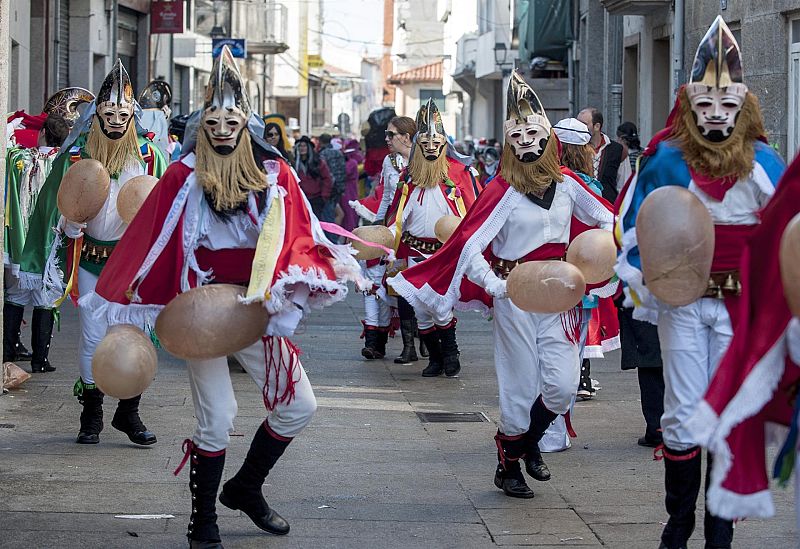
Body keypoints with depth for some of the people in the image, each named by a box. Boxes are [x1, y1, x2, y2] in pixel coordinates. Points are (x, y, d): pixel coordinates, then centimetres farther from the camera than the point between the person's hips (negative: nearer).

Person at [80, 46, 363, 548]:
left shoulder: (274, 172, 2)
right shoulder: (185, 176, -4)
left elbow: (296, 237, 0)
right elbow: (152, 241, -2)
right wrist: (131, 308, -3)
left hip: (257, 309, 4)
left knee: (299, 406, 2)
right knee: (216, 421, -6)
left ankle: (246, 489, 25)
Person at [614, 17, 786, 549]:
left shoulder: (763, 162, 0)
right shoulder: (665, 160, -2)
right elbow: (634, 226, 5)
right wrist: (643, 281, -5)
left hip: (740, 305, 1)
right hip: (680, 302, 0)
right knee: (683, 416, 2)